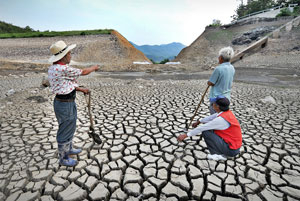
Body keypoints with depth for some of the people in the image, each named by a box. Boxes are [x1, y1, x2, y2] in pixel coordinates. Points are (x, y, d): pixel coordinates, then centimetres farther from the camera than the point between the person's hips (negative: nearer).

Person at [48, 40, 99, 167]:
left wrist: (81, 89, 19)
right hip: (65, 105, -10)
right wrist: (94, 68, 6)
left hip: (67, 102, 10)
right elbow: (83, 72, -12)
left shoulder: (54, 68, 7)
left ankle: (68, 149, 47)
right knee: (65, 132, 7)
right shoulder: (63, 69, -25)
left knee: (70, 127, 26)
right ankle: (63, 159, 28)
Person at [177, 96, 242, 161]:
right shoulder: (226, 112, -1)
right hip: (235, 146, 8)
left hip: (231, 150, -8)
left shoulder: (221, 119, -27)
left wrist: (185, 135, -14)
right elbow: (210, 117, 15)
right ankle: (223, 153, 13)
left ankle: (217, 154, -1)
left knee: (205, 132, -11)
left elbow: (202, 128, -22)